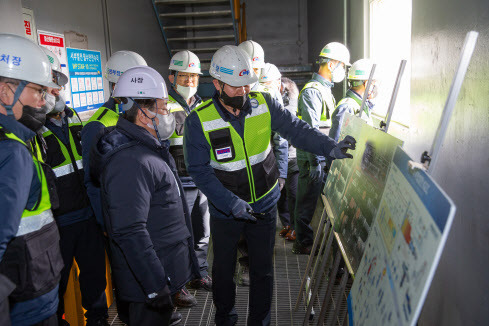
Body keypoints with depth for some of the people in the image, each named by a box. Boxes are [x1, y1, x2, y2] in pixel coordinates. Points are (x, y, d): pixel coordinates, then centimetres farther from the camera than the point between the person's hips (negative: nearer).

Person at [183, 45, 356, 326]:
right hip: (225, 210, -1)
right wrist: (232, 204, -24)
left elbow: (296, 129, -9)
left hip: (265, 205, 2)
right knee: (224, 268, 18)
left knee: (263, 269, 13)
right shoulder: (198, 121, -16)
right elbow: (199, 171, -16)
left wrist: (330, 147, -26)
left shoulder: (264, 105, -8)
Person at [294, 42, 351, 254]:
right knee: (308, 200, 0)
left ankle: (310, 236, 31)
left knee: (317, 197, 17)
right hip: (312, 158, -10)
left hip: (322, 156, 10)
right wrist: (315, 162, -23)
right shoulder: (312, 91, -16)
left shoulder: (325, 89, 17)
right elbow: (310, 130, -22)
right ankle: (303, 243, 12)